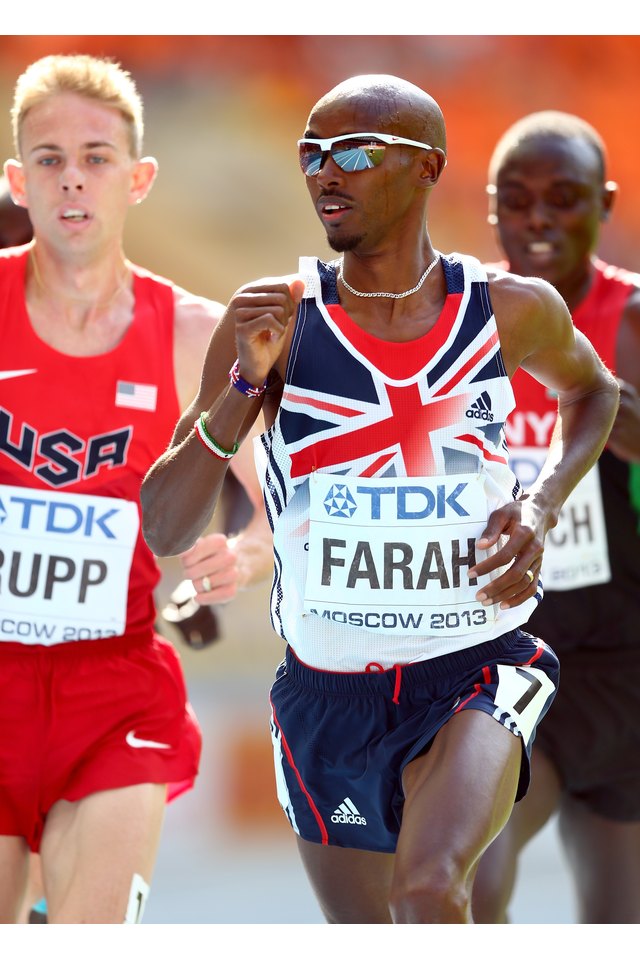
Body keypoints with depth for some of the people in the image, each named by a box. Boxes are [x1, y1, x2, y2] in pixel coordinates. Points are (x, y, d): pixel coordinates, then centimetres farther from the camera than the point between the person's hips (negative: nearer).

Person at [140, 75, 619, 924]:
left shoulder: (511, 310, -5)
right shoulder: (274, 321, -8)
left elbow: (591, 390, 21)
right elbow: (163, 533, -10)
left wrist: (544, 505, 1)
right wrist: (244, 384, -23)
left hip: (474, 670, -2)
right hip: (327, 691, 2)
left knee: (429, 886, -29)